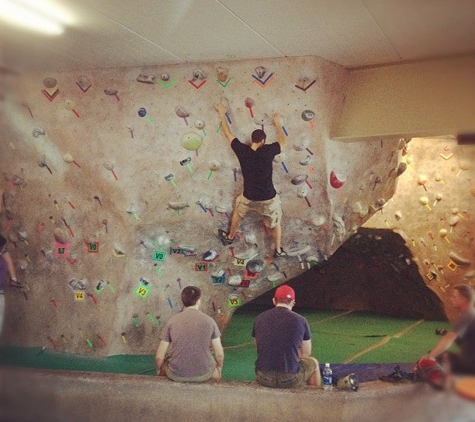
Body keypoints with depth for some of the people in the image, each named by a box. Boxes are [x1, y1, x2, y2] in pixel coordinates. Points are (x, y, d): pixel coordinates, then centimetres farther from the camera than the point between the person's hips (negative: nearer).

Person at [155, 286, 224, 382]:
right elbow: (219, 354, -1)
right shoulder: (209, 321, -7)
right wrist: (219, 368, 19)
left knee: (162, 365, 34)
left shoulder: (172, 321, -8)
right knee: (216, 370, 35)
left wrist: (158, 371, 15)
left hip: (177, 375, 0)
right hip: (203, 374, 0)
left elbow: (159, 357, -6)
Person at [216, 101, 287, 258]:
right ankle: (278, 250, 35)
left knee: (238, 211, 34)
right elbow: (282, 142, 1)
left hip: (249, 198, 2)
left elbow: (228, 134, -1)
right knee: (276, 223, 24)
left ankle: (230, 237, 50)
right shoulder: (268, 151, -19)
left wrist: (222, 114, 12)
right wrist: (278, 124, 15)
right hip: (269, 198, -2)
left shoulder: (242, 150, -15)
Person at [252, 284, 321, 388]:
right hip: (290, 380, -2)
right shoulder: (300, 321, -6)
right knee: (313, 363, 28)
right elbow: (306, 353, 5)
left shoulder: (259, 318, 2)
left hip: (263, 378, 3)